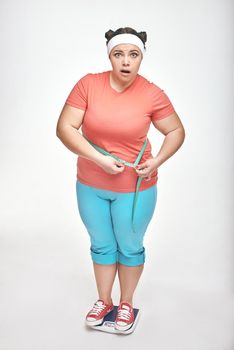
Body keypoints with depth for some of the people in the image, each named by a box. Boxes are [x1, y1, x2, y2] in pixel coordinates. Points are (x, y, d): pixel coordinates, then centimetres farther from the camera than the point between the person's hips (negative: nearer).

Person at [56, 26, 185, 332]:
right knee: (101, 246, 19)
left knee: (129, 247, 16)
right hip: (90, 186, 2)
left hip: (134, 188, -1)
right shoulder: (88, 84, -11)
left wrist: (157, 161, -16)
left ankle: (127, 303, 40)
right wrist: (99, 159, -21)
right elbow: (64, 128, -13)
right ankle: (104, 301, 42)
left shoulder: (152, 94, -13)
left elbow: (177, 131, 0)